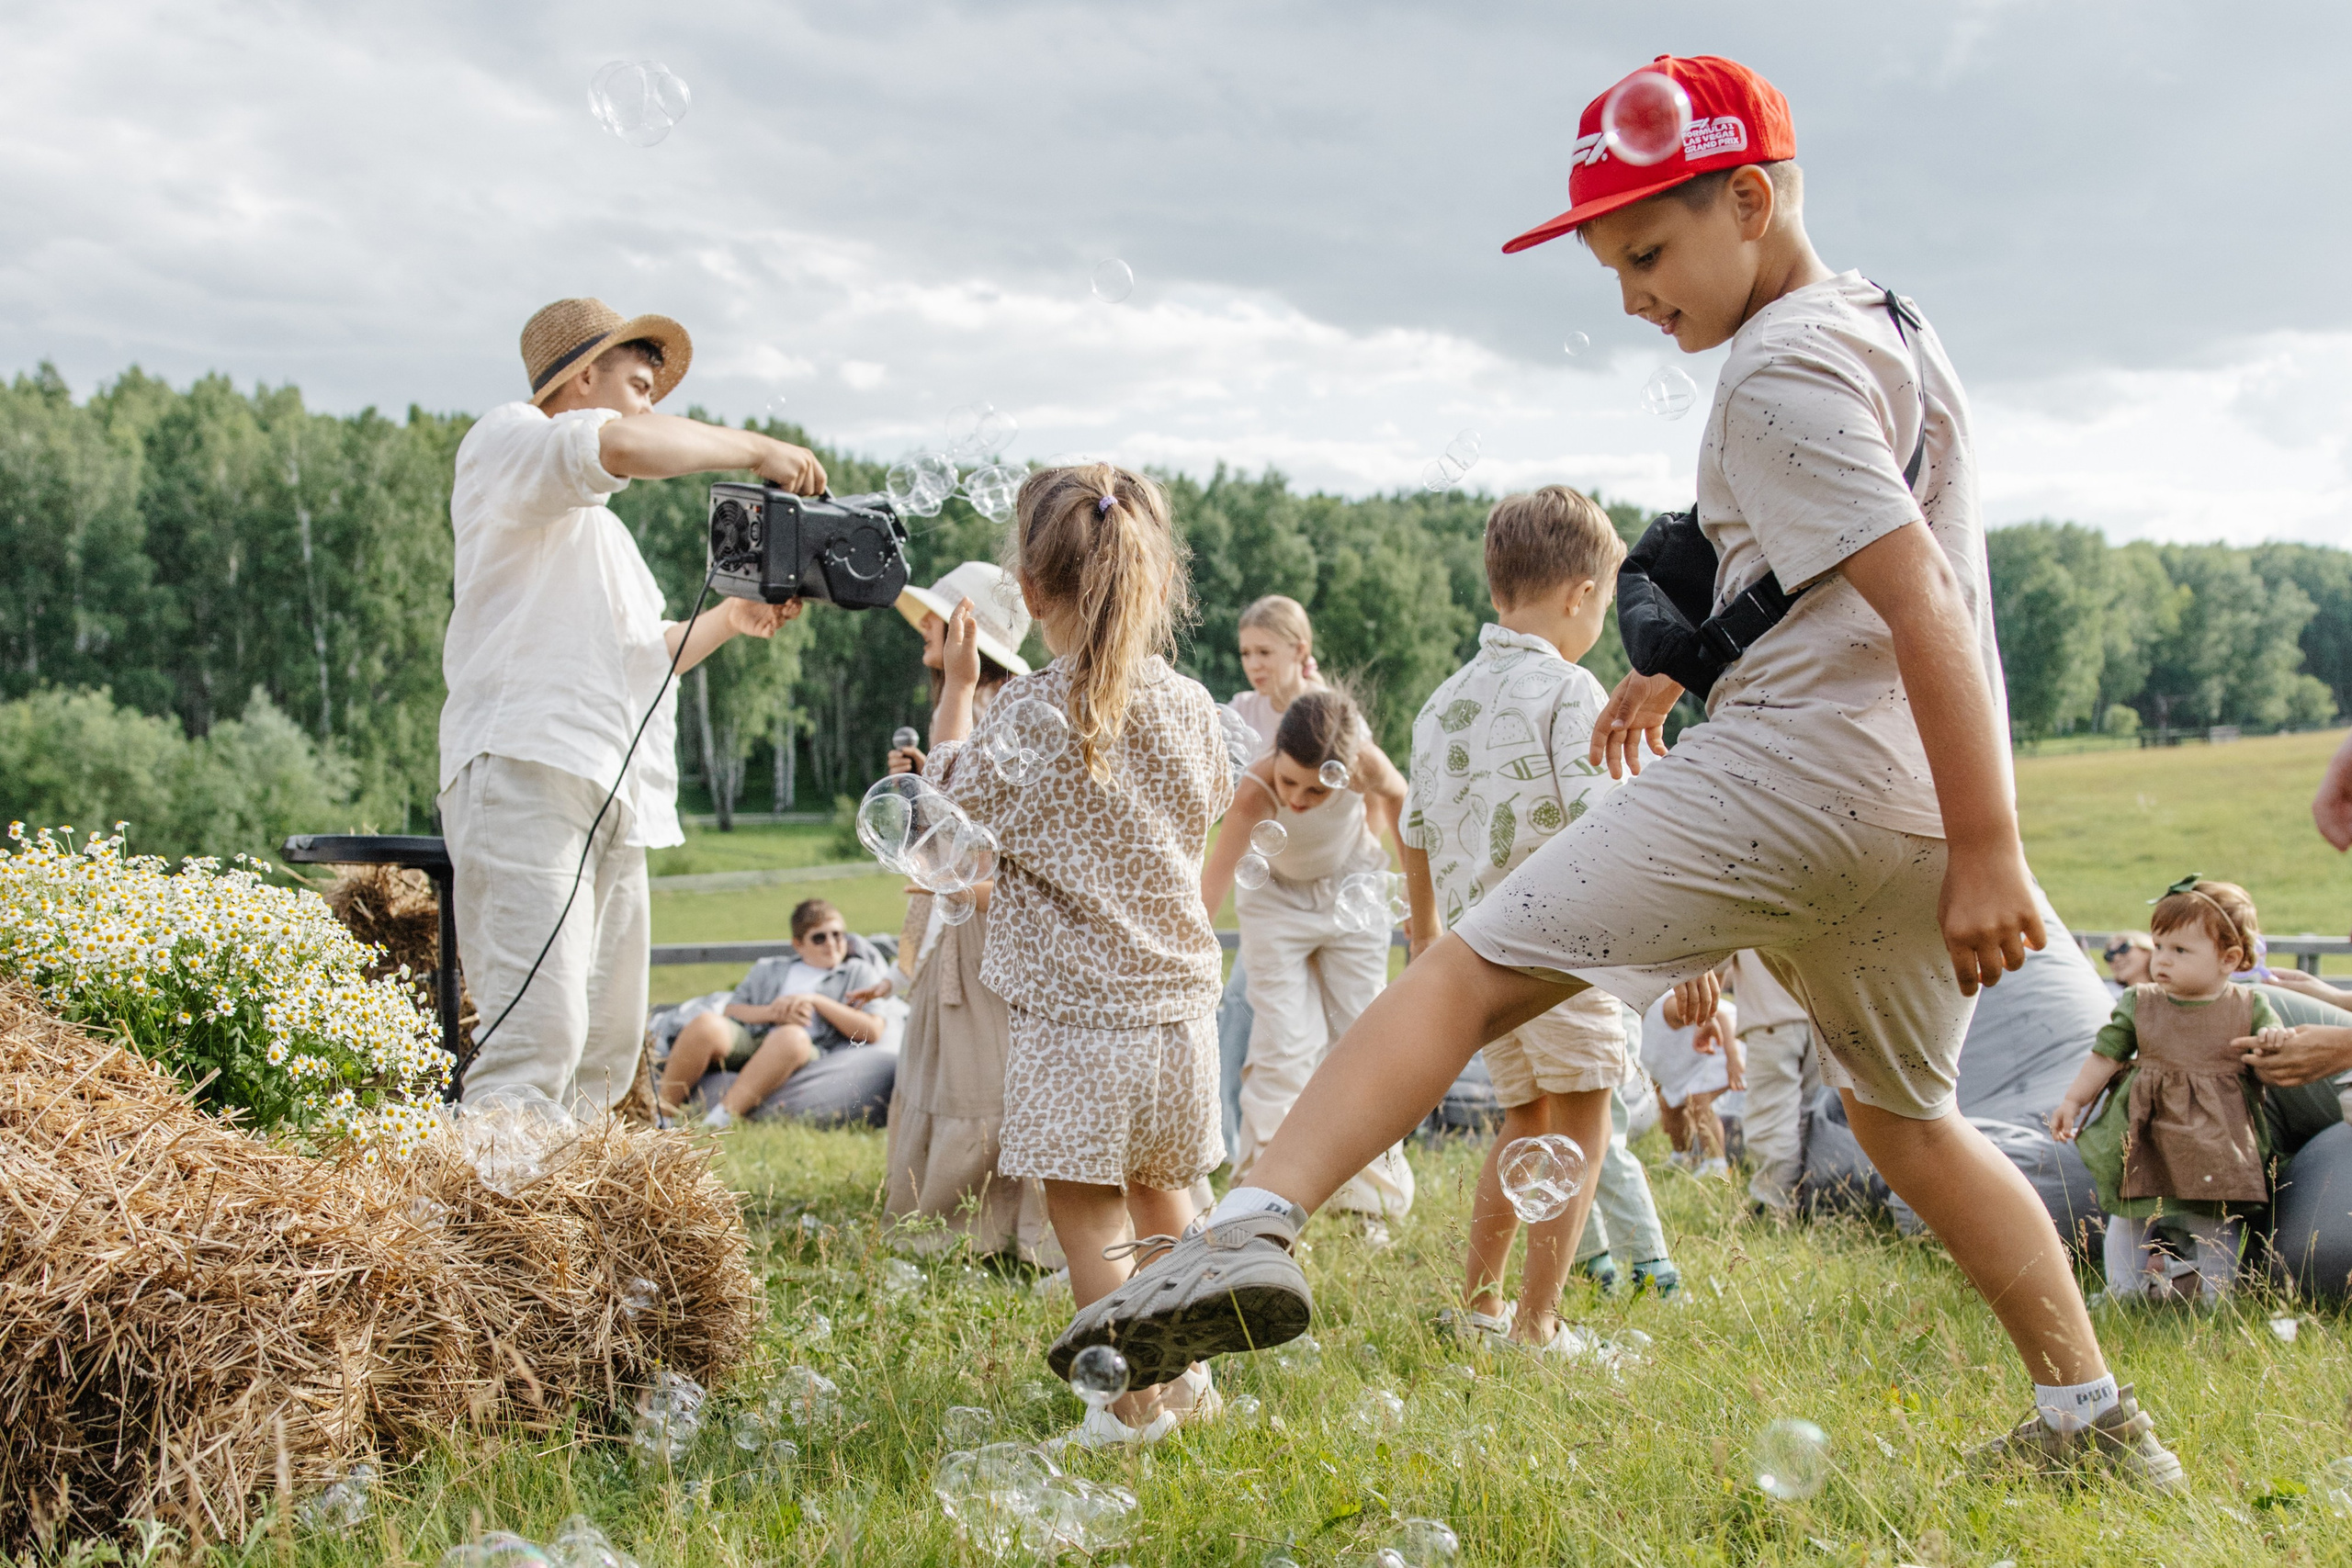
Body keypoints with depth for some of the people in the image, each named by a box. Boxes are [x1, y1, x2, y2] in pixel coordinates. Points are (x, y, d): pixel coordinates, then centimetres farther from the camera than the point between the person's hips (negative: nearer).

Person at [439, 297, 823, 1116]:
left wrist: (729, 619, 24)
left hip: (614, 802, 10)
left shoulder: (602, 528, 34)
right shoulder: (505, 439, 6)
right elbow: (623, 445, -15)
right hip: (528, 771, -9)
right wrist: (755, 449, -4)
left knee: (606, 1054, 3)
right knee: (538, 1034, -21)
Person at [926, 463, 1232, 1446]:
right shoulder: (1189, 707, -1)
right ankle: (1187, 1374, 33)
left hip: (1074, 1013, -6)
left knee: (1089, 1219, 4)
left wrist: (956, 686, 13)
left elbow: (946, 805, 3)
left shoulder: (1025, 714, -14)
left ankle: (1137, 1406, 8)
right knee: (1159, 1192, 23)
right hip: (1179, 1000, 6)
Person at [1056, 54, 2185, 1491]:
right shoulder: (1896, 328, 20)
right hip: (1917, 810, 9)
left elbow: (1920, 597, -18)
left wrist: (1988, 849, -21)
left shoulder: (1779, 372, -9)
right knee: (1906, 1116, 24)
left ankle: (1255, 1227, -28)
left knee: (1471, 970, -12)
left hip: (1798, 764, -9)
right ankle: (2093, 1419, 28)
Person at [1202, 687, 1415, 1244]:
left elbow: (1395, 793, -7)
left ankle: (1369, 1199, 18)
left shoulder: (1365, 765, -32)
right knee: (1285, 1049, -10)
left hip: (1352, 894, 2)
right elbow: (1213, 880, -43)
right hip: (1278, 900, -2)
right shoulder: (1254, 792, -38)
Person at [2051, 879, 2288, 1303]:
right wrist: (2073, 1101, 0)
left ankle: (2215, 1291, 17)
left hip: (2217, 1145, -2)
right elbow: (2106, 1054, 6)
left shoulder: (2249, 1006, -1)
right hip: (2146, 1143, 2)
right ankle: (2124, 1289, 20)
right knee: (2129, 1213, 8)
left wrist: (2275, 1041, -19)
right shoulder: (2139, 1003, 1)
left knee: (2216, 1222, 5)